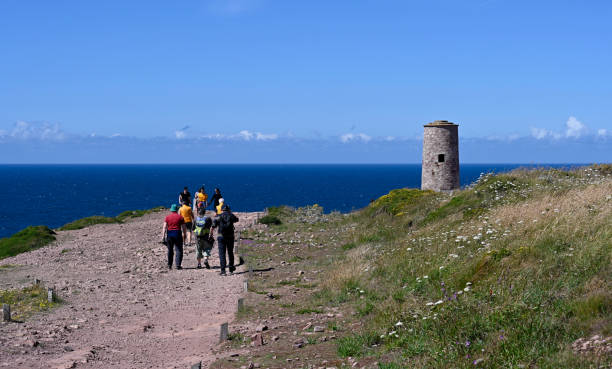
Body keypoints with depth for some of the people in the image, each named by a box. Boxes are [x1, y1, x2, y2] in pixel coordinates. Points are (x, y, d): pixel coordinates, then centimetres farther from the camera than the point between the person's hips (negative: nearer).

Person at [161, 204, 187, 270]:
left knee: (170, 250, 13)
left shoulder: (167, 217, 5)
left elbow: (164, 227, -3)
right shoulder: (180, 217, 2)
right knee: (179, 250, -1)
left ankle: (169, 265, 16)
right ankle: (178, 264, -12)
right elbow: (183, 227, 1)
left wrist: (163, 235, -4)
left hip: (169, 234, 2)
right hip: (177, 234, -2)